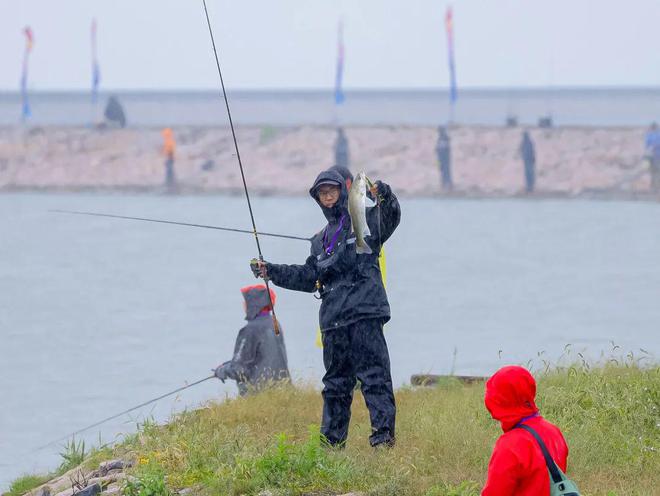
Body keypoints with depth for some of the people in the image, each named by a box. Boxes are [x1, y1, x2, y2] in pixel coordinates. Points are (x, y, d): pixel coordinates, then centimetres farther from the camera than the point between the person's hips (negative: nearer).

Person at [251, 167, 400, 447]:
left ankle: (383, 434, -15)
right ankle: (331, 440, 15)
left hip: (364, 313, -7)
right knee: (336, 382, 11)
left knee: (373, 374, -12)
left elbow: (389, 220, -16)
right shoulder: (321, 240, 25)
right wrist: (271, 271, 18)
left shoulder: (364, 221, 5)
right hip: (333, 319, 7)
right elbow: (308, 277, 25)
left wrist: (384, 196, -37)